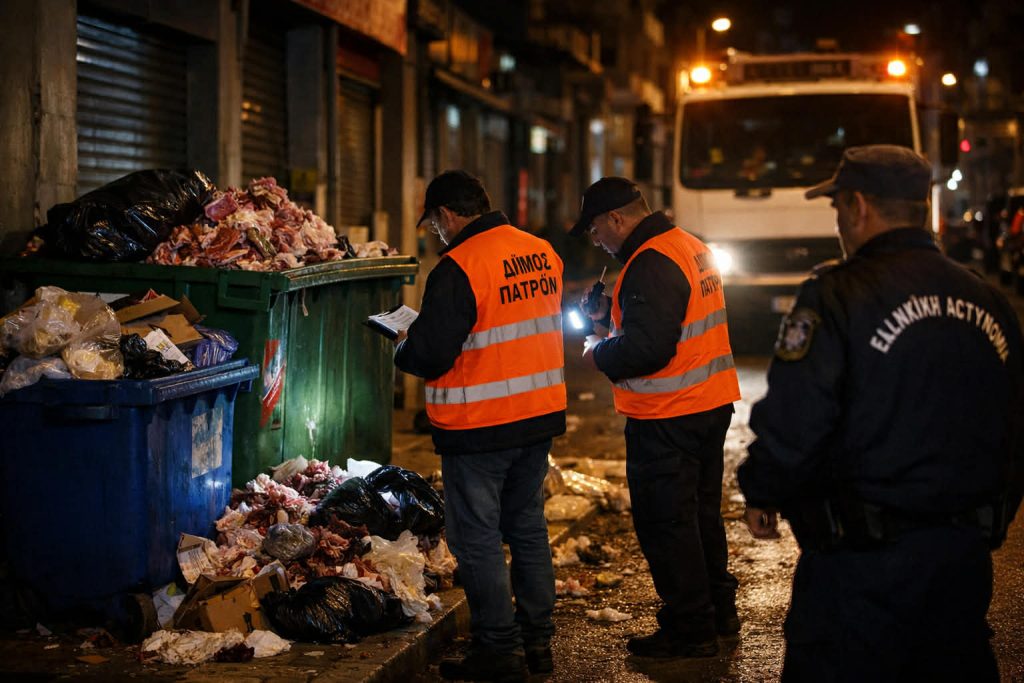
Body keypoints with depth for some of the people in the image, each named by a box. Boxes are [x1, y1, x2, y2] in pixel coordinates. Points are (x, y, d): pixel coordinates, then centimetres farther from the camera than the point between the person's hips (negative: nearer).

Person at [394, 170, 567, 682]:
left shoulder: (458, 268, -19)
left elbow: (430, 355, -20)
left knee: (477, 538, 3)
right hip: (540, 415, 8)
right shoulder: (543, 254, 5)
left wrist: (403, 350, 3)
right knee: (528, 528, 17)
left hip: (478, 428, -8)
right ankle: (537, 640, 24)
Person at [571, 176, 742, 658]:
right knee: (702, 513, 21)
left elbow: (646, 348, -27)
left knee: (664, 521, 0)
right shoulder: (691, 247, 11)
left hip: (668, 418, -10)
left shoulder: (650, 265, -21)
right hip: (712, 404, 10)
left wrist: (600, 356, -9)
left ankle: (689, 630, 6)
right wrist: (608, 315, 12)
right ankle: (718, 611, 31)